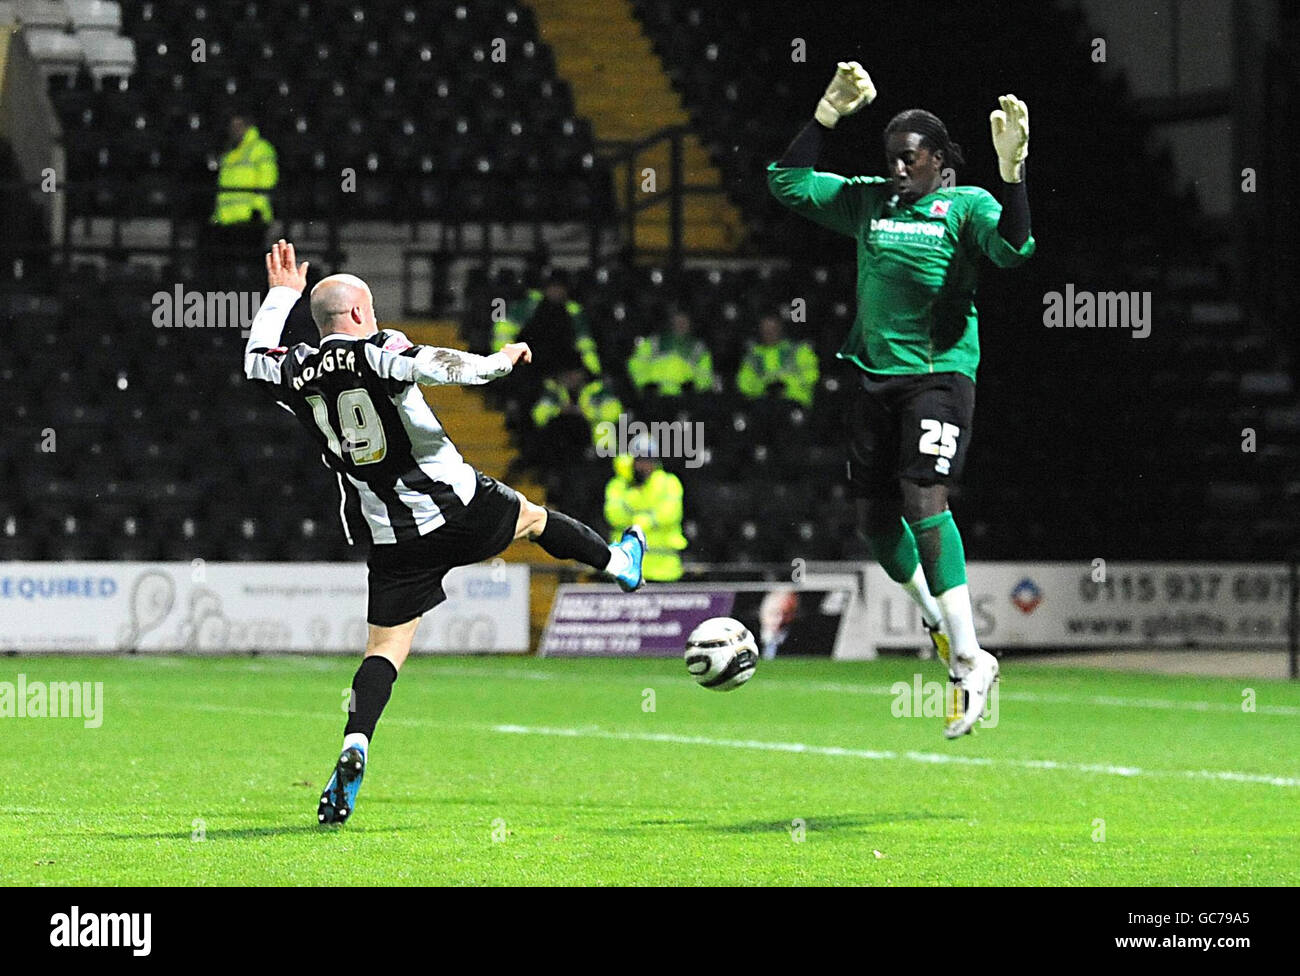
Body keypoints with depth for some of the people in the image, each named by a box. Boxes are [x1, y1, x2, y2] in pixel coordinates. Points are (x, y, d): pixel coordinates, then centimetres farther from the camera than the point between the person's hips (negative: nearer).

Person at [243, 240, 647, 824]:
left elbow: (255, 359, 23)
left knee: (385, 648, 3)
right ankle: (619, 564, 51)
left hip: (389, 541, 3)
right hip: (458, 511, -3)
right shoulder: (378, 351, -13)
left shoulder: (296, 372, 1)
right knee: (532, 517, 27)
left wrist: (281, 294, 34)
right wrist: (498, 361, -19)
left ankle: (354, 748, -20)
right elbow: (436, 366, -32)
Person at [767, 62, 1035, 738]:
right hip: (874, 372, 6)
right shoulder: (867, 200, 13)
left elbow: (1014, 250, -19)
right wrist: (827, 115, 5)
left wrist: (1010, 171, -30)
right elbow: (787, 183, 12)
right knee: (876, 517, 6)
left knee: (923, 498, -21)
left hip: (940, 371, -6)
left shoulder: (966, 205, -1)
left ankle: (968, 662, -21)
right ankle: (936, 620, 33)